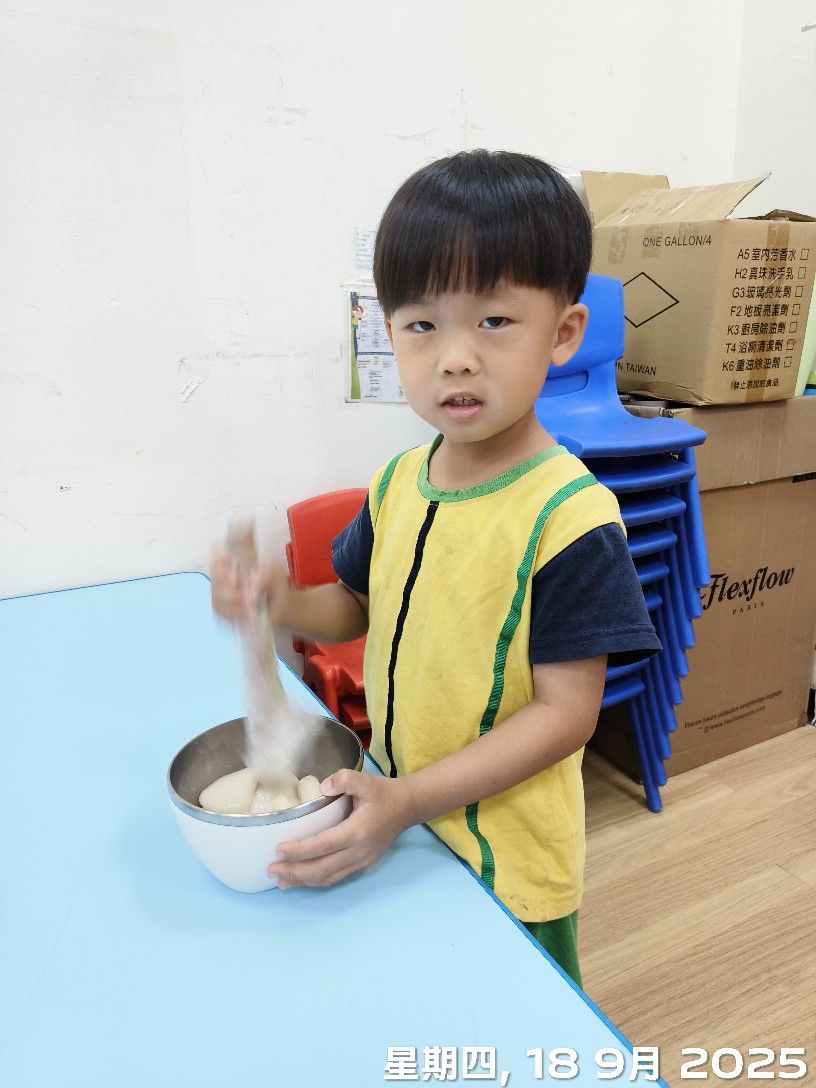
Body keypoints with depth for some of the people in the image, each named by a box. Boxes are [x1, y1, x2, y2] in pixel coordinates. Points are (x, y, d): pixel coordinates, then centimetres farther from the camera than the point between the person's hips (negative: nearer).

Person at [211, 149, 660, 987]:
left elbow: (566, 710, -22)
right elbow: (360, 606, 8)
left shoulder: (568, 517, -25)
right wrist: (280, 604, -12)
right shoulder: (399, 483, -4)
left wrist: (410, 800, -27)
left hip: (505, 856, -6)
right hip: (397, 823, 6)